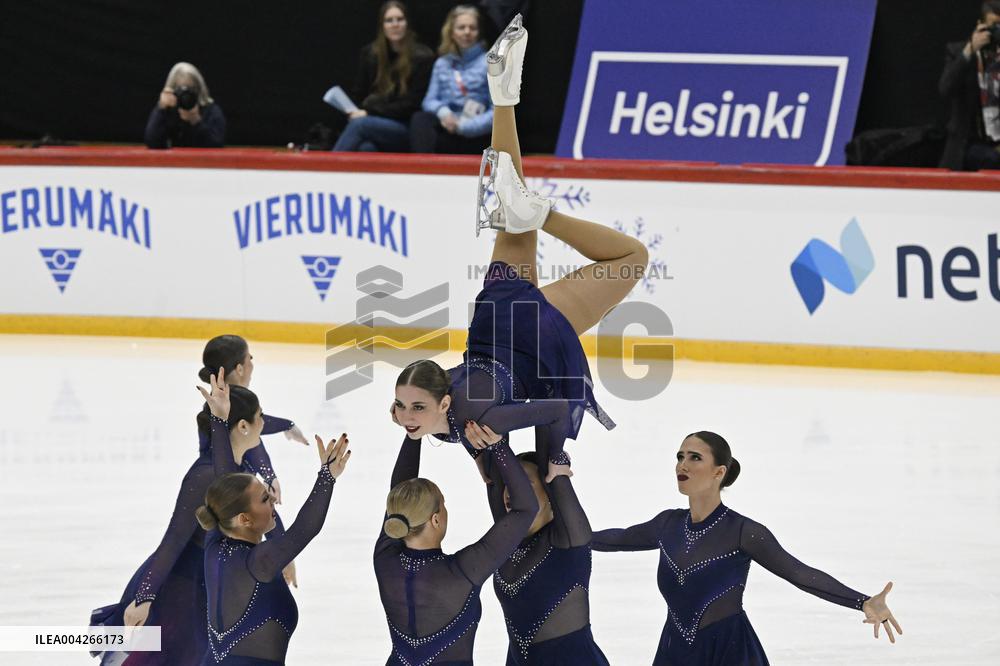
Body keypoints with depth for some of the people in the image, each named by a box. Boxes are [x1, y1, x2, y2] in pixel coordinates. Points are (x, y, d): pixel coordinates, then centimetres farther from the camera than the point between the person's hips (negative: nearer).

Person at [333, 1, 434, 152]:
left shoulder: (422, 57, -3)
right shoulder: (370, 53, 12)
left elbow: (412, 104, -7)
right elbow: (361, 95, 19)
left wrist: (370, 112, -13)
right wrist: (357, 112, -5)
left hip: (405, 130, -3)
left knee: (359, 124, -32)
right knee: (366, 148, -35)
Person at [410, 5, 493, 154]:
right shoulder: (441, 64, 15)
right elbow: (429, 101, 10)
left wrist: (462, 126, -17)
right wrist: (442, 111, -15)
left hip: (475, 139, -4)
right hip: (446, 128, 4)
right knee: (420, 119, -31)